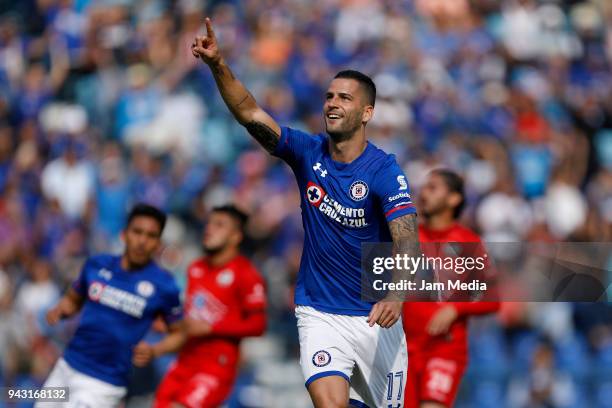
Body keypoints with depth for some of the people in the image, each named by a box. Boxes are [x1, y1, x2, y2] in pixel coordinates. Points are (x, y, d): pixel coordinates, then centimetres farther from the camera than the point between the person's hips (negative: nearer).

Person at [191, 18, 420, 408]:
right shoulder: (308, 152, -3)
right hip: (319, 313, 1)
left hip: (376, 317, -1)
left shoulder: (384, 170, -14)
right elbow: (251, 114, -15)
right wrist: (218, 66, -32)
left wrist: (396, 294, -44)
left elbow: (407, 241, -25)